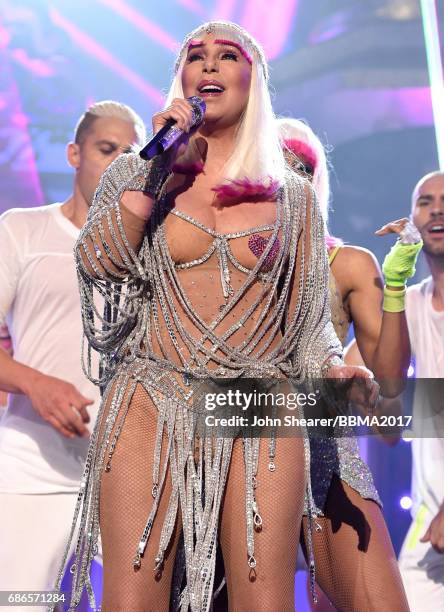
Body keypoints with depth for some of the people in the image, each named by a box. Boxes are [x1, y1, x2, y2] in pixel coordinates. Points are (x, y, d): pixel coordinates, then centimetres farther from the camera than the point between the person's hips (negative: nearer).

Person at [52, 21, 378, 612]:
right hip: (152, 404, -1)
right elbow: (97, 263, -3)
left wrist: (333, 369, -4)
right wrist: (158, 164, -4)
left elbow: (307, 315, 16)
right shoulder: (137, 174, 13)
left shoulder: (292, 194, 14)